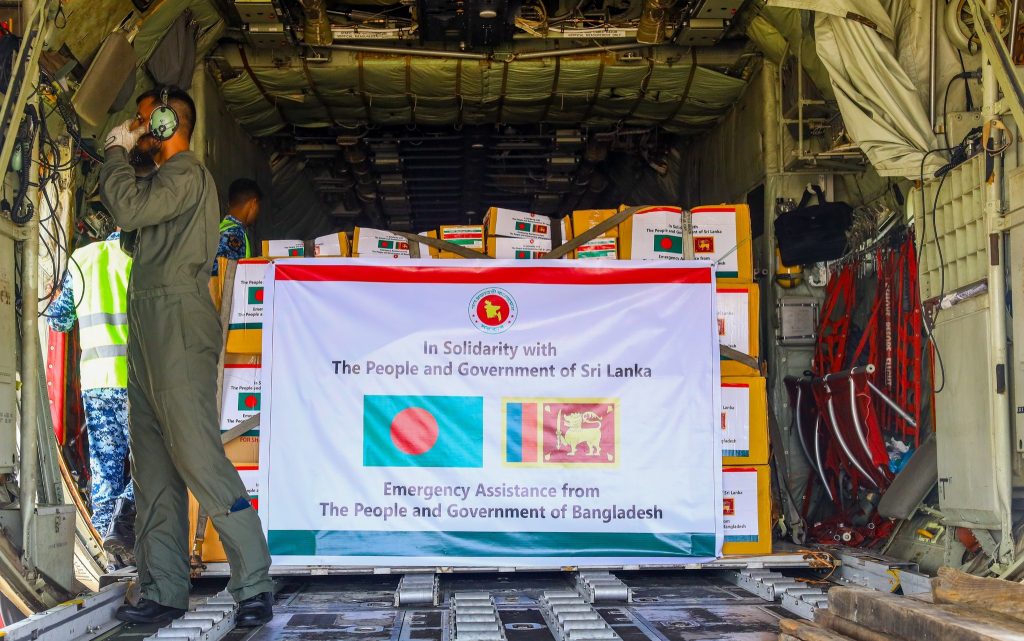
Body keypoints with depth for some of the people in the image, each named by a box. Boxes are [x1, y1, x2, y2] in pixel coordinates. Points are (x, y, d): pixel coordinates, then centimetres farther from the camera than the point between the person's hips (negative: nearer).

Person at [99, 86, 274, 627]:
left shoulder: (187, 174, -5)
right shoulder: (164, 180, 26)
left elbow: (127, 210, -16)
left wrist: (117, 152, -4)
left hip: (178, 327, -10)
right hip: (149, 329, 10)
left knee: (199, 458, -15)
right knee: (154, 466, 6)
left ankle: (254, 584, -12)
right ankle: (164, 592, 9)